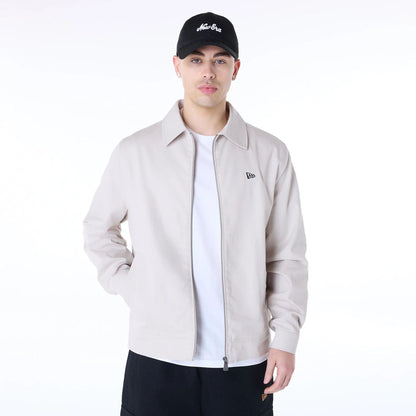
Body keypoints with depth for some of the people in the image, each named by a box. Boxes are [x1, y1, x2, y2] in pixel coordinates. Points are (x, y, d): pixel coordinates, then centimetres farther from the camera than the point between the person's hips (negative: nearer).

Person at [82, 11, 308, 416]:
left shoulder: (270, 155, 3)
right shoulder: (135, 152, 1)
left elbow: (287, 256, 5)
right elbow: (98, 230, 15)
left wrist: (286, 336, -1)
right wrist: (128, 285, 2)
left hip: (244, 360, 1)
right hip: (158, 356, 0)